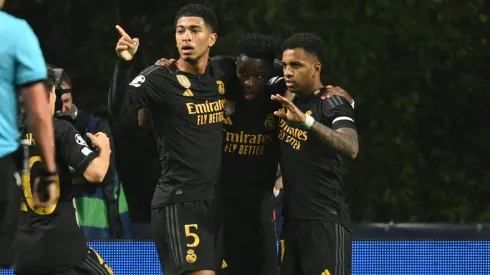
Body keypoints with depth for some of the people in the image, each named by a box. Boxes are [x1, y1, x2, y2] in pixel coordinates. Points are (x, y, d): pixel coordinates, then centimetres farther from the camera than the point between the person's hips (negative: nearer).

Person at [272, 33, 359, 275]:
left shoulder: (332, 103, -11)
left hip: (325, 219, -8)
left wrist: (306, 119, -38)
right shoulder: (288, 100, 10)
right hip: (292, 217, 8)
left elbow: (351, 148, -29)